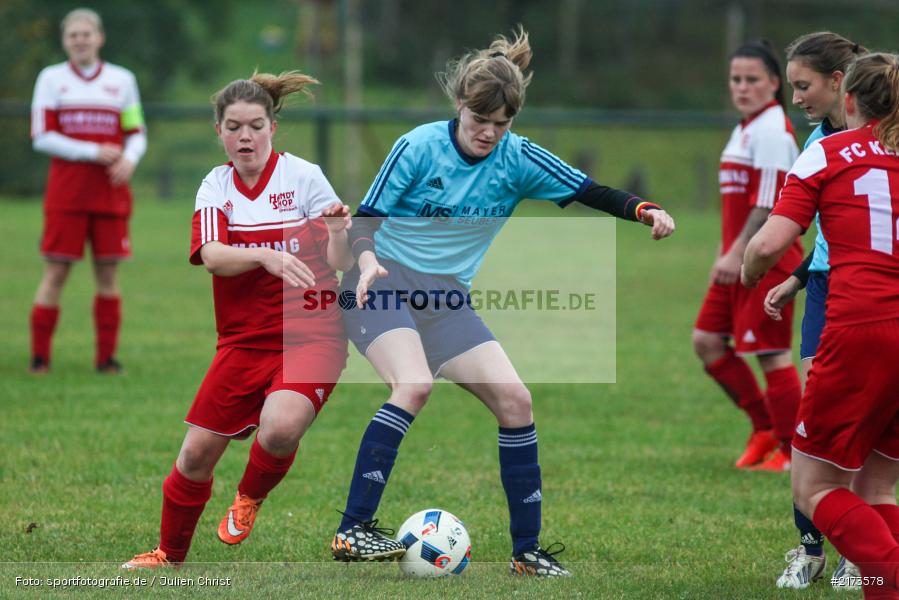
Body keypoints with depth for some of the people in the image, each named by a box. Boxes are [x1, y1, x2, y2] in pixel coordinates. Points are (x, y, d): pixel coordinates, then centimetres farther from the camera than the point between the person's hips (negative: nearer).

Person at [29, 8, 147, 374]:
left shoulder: (121, 80, 10)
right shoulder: (51, 79, 4)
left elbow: (136, 133, 13)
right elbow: (42, 137, -3)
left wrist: (130, 158, -10)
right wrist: (93, 152, -12)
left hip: (110, 192, 2)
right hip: (66, 192, -2)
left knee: (107, 272, 2)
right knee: (56, 271, -5)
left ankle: (106, 357, 8)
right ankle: (40, 356, -1)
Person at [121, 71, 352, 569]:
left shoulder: (303, 176, -6)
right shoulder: (216, 186, 3)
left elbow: (341, 263, -7)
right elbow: (212, 256, -14)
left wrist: (338, 233, -29)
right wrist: (266, 256, -33)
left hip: (309, 336, -3)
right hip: (242, 341, 3)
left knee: (279, 429, -30)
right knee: (197, 452, 1)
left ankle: (249, 498, 4)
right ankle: (170, 553, 26)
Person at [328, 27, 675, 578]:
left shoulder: (517, 159, -1)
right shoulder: (420, 147, -11)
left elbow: (590, 192, -2)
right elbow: (366, 217, -9)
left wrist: (644, 210, -20)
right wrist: (368, 259, -30)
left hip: (446, 298, 5)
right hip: (382, 284, -5)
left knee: (514, 399, -6)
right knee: (414, 386, -31)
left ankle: (527, 551, 5)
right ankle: (353, 530, -29)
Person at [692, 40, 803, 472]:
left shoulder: (772, 130, -14)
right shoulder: (745, 129, 16)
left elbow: (767, 204, -19)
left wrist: (738, 253, -21)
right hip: (741, 260, 10)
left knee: (770, 352, -6)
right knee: (707, 341, 8)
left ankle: (796, 452, 2)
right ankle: (765, 428, 17)